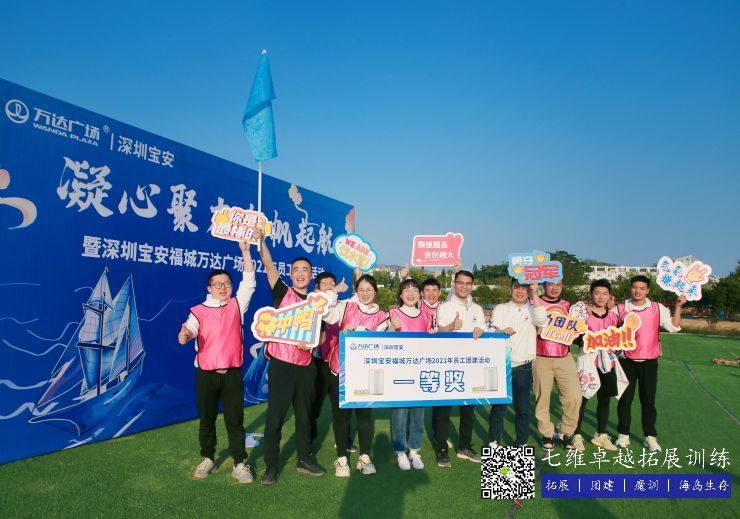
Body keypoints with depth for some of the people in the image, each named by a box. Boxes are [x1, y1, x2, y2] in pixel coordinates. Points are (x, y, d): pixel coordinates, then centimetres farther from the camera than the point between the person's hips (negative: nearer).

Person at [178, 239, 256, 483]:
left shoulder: (237, 305, 5)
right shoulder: (198, 311, 2)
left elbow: (249, 281, -3)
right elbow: (190, 328, -14)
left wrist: (245, 251, -10)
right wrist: (184, 335, -40)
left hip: (232, 373, 0)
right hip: (206, 373, 0)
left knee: (235, 419, 4)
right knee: (206, 419, 13)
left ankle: (239, 464, 12)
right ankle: (207, 459, 30)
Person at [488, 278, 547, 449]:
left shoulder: (533, 309, 6)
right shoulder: (500, 308, 7)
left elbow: (542, 321, -16)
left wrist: (535, 294, -16)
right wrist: (503, 332, -25)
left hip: (523, 367, 0)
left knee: (522, 407, 8)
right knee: (498, 406, 6)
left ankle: (521, 443, 23)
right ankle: (494, 441, 21)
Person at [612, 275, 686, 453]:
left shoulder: (658, 308, 1)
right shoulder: (620, 309, -1)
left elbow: (673, 327, -3)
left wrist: (678, 307, -10)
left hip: (649, 362, 0)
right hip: (627, 361, 0)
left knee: (648, 400, 8)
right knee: (625, 399, 7)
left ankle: (650, 437, 20)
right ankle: (623, 435, 19)